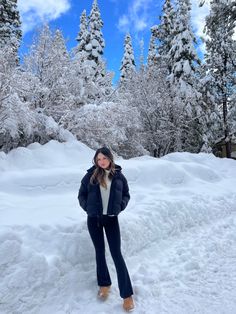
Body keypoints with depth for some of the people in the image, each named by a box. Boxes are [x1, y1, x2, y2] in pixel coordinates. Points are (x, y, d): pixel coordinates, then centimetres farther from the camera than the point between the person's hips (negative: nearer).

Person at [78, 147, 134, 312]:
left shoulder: (118, 175, -3)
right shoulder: (90, 175, -5)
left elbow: (126, 194, 8)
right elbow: (81, 194, 5)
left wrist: (120, 206, -5)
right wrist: (87, 207, -4)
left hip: (111, 218, -1)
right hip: (94, 218, 1)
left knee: (116, 254, 0)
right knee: (100, 252, 14)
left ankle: (127, 294, 11)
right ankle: (104, 284, 34)